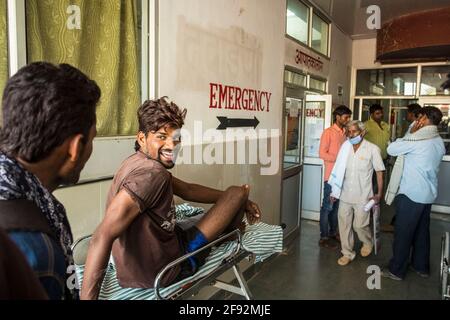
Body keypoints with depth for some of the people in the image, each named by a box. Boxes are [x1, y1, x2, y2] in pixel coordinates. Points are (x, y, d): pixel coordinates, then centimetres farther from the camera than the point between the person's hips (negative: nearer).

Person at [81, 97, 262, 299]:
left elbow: (188, 190, 10)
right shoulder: (151, 173, -29)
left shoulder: (141, 162, 2)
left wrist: (240, 201, 11)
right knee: (236, 192, 5)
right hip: (166, 272, -8)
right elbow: (103, 237, -35)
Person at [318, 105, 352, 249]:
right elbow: (322, 153, -14)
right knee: (327, 206, -1)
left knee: (337, 206, 14)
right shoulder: (328, 132, -8)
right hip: (331, 175, -7)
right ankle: (323, 237, 8)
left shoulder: (345, 133, 12)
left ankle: (333, 232, 28)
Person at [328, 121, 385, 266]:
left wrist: (379, 194, -6)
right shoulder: (345, 147, 1)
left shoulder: (372, 149, -9)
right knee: (344, 224, 7)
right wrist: (335, 190, 10)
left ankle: (367, 243, 36)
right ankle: (347, 253, 24)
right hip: (345, 194, 4)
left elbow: (379, 172, -3)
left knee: (359, 225, 3)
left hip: (362, 196, -4)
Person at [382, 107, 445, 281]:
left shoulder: (417, 138, -18)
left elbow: (391, 149, -13)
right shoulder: (439, 141, 9)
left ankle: (396, 270, 13)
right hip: (428, 194, 8)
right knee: (422, 231, 19)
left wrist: (410, 133, -3)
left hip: (410, 194, -8)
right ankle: (421, 266, 32)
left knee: (403, 233, 2)